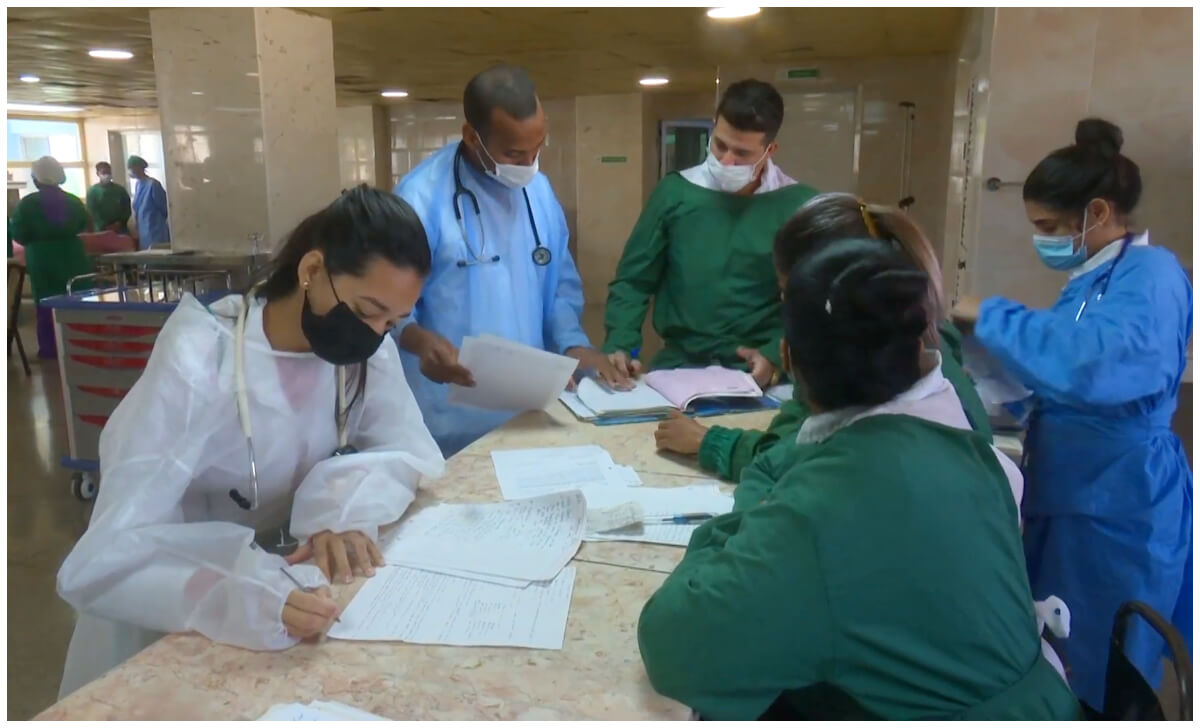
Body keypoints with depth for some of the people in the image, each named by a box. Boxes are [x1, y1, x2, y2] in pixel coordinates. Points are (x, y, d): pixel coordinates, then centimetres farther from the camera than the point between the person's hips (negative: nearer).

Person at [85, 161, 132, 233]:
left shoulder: (120, 189, 10)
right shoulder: (93, 191, 2)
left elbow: (127, 208, 8)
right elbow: (92, 213, -4)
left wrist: (120, 222, -7)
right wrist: (105, 227, -14)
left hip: (121, 229, 3)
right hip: (103, 230, -2)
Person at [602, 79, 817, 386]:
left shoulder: (799, 206, -2)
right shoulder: (675, 192, 3)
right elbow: (633, 280, 6)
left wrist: (775, 356, -13)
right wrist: (620, 345, -8)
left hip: (757, 375, -1)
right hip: (678, 365, 1)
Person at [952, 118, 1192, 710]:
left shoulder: (1151, 276, -19)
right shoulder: (1096, 277, 10)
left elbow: (1093, 361, -38)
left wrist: (990, 316, -27)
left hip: (1118, 506, -9)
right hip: (1072, 492, 9)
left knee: (1096, 677, 9)